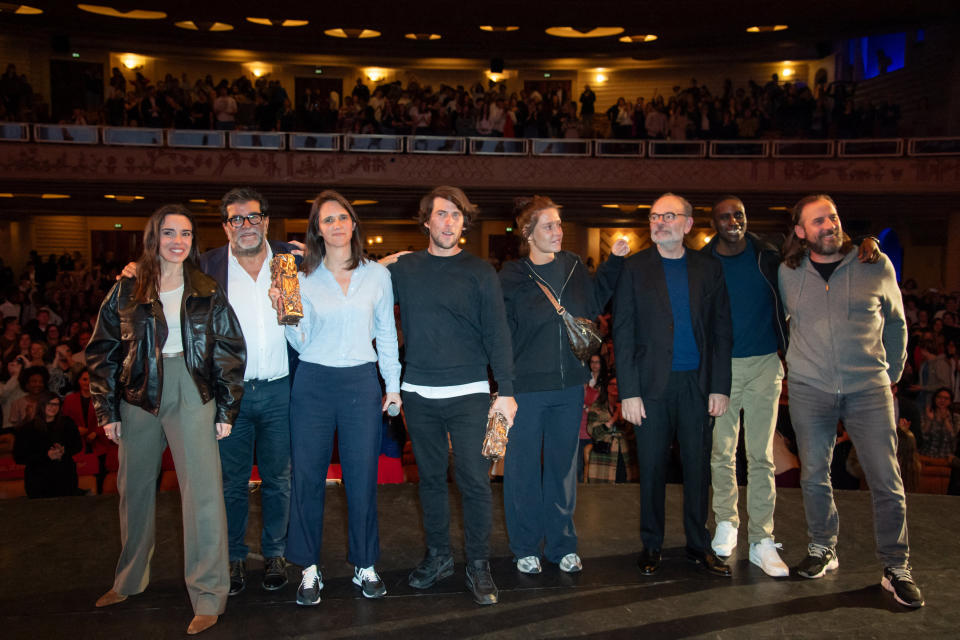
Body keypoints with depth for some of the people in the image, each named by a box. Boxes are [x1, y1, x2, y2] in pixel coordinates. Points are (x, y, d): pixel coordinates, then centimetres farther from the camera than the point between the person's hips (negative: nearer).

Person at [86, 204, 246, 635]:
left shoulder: (208, 293, 4)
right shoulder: (126, 292, 6)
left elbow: (231, 351, 3)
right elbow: (101, 353, 8)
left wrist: (226, 409, -2)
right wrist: (107, 410, 3)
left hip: (192, 396, -2)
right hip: (138, 398, 2)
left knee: (202, 490, -7)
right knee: (134, 489, 13)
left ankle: (208, 596, 0)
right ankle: (129, 580, 34)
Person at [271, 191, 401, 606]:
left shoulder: (377, 275, 5)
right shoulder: (304, 278, 3)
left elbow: (386, 333, 10)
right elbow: (300, 342, 1)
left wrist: (393, 383, 8)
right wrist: (284, 311, -16)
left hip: (361, 382, 0)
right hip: (313, 384, 0)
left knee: (362, 477, 4)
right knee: (308, 476, 4)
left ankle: (365, 566, 20)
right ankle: (310, 568, 18)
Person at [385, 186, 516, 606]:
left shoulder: (479, 272, 0)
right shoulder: (403, 269, 6)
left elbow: (497, 334, -3)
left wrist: (505, 390, -8)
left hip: (468, 393, -2)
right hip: (419, 393, 3)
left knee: (474, 481, -1)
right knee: (430, 477, 13)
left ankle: (479, 565, 14)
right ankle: (438, 556, 28)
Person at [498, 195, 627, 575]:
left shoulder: (573, 267, 5)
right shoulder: (511, 277, -9)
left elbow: (594, 304, 21)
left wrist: (615, 261, 14)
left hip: (569, 386, 4)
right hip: (526, 387, -4)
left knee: (563, 466, 14)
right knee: (523, 468, 7)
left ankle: (562, 544, 29)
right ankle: (525, 547, 25)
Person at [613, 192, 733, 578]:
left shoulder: (708, 268, 8)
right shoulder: (634, 268, 1)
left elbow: (722, 331, 7)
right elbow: (623, 334, -2)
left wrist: (720, 386, -1)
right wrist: (629, 392, -8)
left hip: (698, 383, 2)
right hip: (652, 385, -2)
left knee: (698, 467, 9)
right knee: (652, 469, 6)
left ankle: (699, 546, 23)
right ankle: (651, 546, 21)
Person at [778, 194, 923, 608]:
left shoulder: (876, 265, 1)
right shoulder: (788, 274, 2)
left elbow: (895, 323, 12)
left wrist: (892, 373, 13)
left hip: (868, 389, -1)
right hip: (809, 389, 1)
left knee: (887, 481, -1)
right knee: (814, 476, 8)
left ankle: (896, 568, 13)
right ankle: (822, 549, 27)